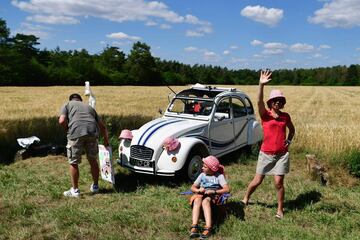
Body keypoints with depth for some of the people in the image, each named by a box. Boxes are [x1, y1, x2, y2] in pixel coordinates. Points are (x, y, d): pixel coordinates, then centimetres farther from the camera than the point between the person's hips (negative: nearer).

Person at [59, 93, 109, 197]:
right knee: (93, 160, 19)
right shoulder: (89, 107, 33)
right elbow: (102, 126, 32)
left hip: (76, 133, -3)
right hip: (92, 132, 4)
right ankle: (95, 186, 31)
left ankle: (75, 190, 19)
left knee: (73, 163, 11)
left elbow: (62, 121, 1)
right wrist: (106, 141, 42)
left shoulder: (67, 105, 22)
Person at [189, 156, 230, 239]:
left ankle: (208, 228, -49)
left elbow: (227, 189, -6)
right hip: (201, 195, 3)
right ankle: (194, 227, -47)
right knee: (197, 200, -35)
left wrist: (213, 191, -17)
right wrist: (198, 190, -7)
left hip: (213, 196, -3)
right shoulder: (202, 175, 20)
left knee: (205, 201, -39)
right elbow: (193, 187, 18)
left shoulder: (219, 176, 7)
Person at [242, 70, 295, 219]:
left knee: (279, 182, 1)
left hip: (282, 154, 2)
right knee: (257, 181, 8)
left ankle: (280, 210, 19)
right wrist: (261, 85, -40)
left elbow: (292, 130, 23)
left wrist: (289, 141, 5)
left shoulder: (286, 116, 4)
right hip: (266, 153, -2)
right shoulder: (265, 115, -6)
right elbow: (259, 102, -26)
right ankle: (245, 199, 33)